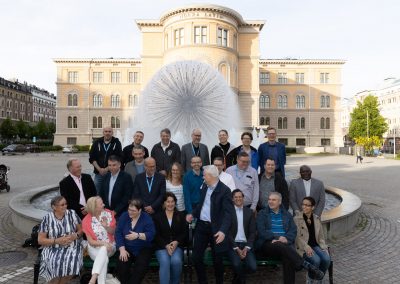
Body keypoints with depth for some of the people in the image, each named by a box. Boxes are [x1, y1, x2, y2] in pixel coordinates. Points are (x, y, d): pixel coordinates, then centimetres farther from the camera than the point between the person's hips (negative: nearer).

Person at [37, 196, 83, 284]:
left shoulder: (72, 214, -1)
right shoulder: (47, 218, -3)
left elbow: (81, 229, 7)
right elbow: (40, 240, -2)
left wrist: (75, 236, -15)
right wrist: (57, 241, -16)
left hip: (72, 247, 1)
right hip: (53, 249, 0)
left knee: (72, 263, -28)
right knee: (54, 264, -31)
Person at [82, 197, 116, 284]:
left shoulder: (108, 213, -4)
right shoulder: (86, 221, -9)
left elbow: (113, 232, 0)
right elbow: (91, 241, -7)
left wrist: (106, 226, -21)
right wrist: (103, 243, -24)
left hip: (109, 246, 1)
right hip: (95, 248, 0)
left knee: (103, 250, -35)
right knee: (104, 259, -33)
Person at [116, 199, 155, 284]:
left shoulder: (146, 218, -6)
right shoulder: (124, 216, 1)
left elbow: (151, 235, -15)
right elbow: (118, 233, -4)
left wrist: (138, 235, -30)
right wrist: (122, 249, -15)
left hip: (143, 249, -2)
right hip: (127, 249, 2)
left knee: (141, 266, -28)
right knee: (121, 266, -23)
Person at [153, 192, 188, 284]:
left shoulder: (181, 215, 11)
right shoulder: (158, 216, 8)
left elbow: (185, 232, 6)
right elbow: (156, 235, 2)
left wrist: (176, 242, -12)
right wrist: (166, 245, -12)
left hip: (177, 245, 1)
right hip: (162, 246, 0)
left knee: (176, 261, -28)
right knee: (165, 262, -30)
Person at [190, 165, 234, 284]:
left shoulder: (224, 190, -16)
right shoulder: (204, 186, 5)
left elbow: (228, 212, -21)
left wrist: (223, 230, -32)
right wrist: (193, 214, 11)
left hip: (215, 228, -5)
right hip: (201, 226, 6)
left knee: (217, 259, 9)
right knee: (196, 257, 8)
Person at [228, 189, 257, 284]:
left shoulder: (249, 212, 9)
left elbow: (252, 232, 5)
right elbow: (227, 232, -4)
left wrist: (246, 248, -9)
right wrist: (236, 248, -13)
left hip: (246, 244, 3)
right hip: (233, 244, -3)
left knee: (253, 267, -18)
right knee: (236, 264, -29)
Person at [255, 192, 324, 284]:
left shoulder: (287, 215, 20)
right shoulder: (262, 214, 11)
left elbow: (293, 231, 8)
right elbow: (261, 231, -2)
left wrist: (286, 239, -14)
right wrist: (277, 237, -16)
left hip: (285, 243, 2)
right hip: (268, 244, -2)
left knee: (288, 256, -33)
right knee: (280, 245, -36)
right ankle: (306, 265, -35)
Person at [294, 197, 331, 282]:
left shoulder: (317, 219, 10)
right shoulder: (297, 219, -4)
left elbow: (321, 236, 13)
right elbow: (297, 237, -11)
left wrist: (324, 248, -2)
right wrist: (306, 247, -23)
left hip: (315, 245, 4)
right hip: (303, 247, -4)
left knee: (327, 259, -23)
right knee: (316, 260, -29)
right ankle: (311, 279, -2)